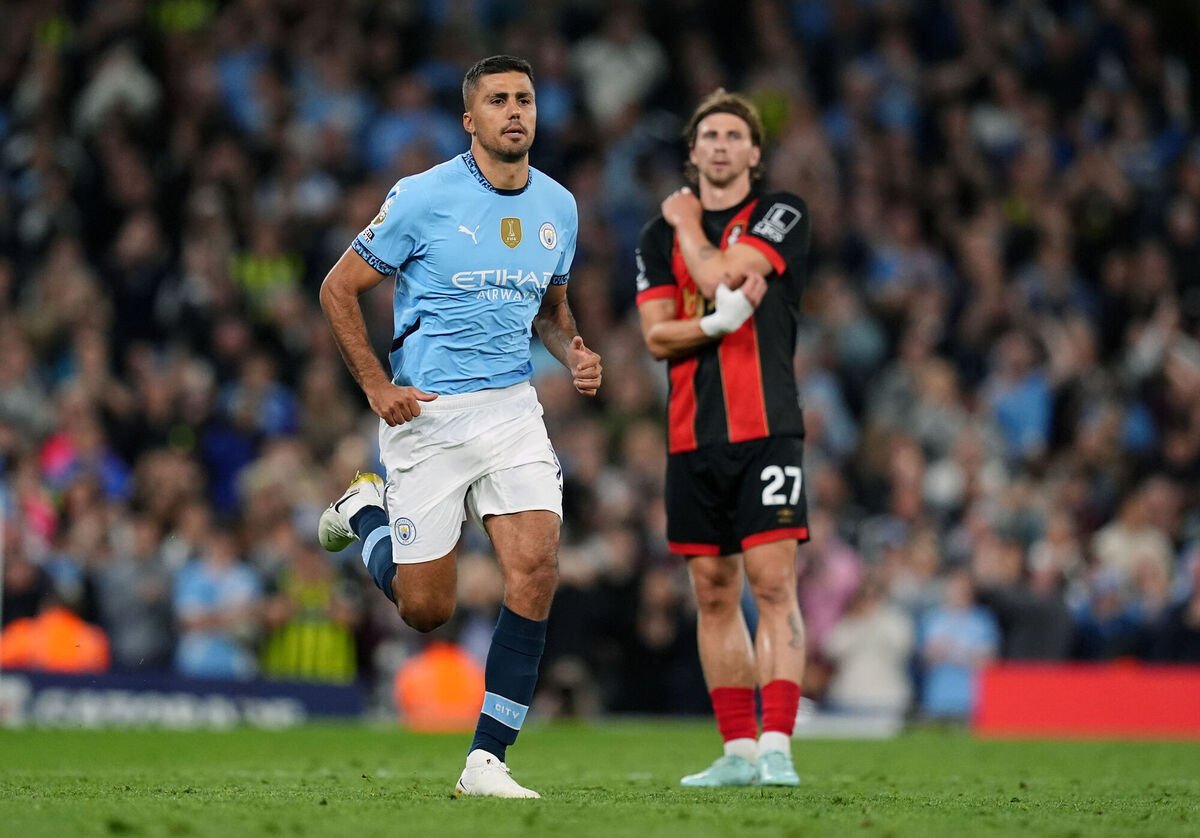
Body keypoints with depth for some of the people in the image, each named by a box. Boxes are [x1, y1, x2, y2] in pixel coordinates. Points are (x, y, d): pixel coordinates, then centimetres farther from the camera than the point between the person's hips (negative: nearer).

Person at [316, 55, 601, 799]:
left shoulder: (558, 206, 7)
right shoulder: (423, 198, -9)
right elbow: (339, 289, -2)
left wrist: (574, 353, 2)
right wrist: (377, 387, -9)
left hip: (513, 405, 4)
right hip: (427, 411, -4)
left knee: (536, 566, -16)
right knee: (427, 609, 0)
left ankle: (487, 760, -8)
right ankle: (366, 510, 34)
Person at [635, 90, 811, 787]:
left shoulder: (783, 215, 1)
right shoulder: (660, 235, 13)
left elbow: (722, 277, -13)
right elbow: (657, 336, 3)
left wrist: (688, 224, 4)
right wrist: (717, 323, -15)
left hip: (767, 429, -4)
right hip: (693, 436, 5)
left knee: (774, 583, -12)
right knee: (715, 593, 6)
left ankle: (776, 746, -16)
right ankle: (738, 752, 11)